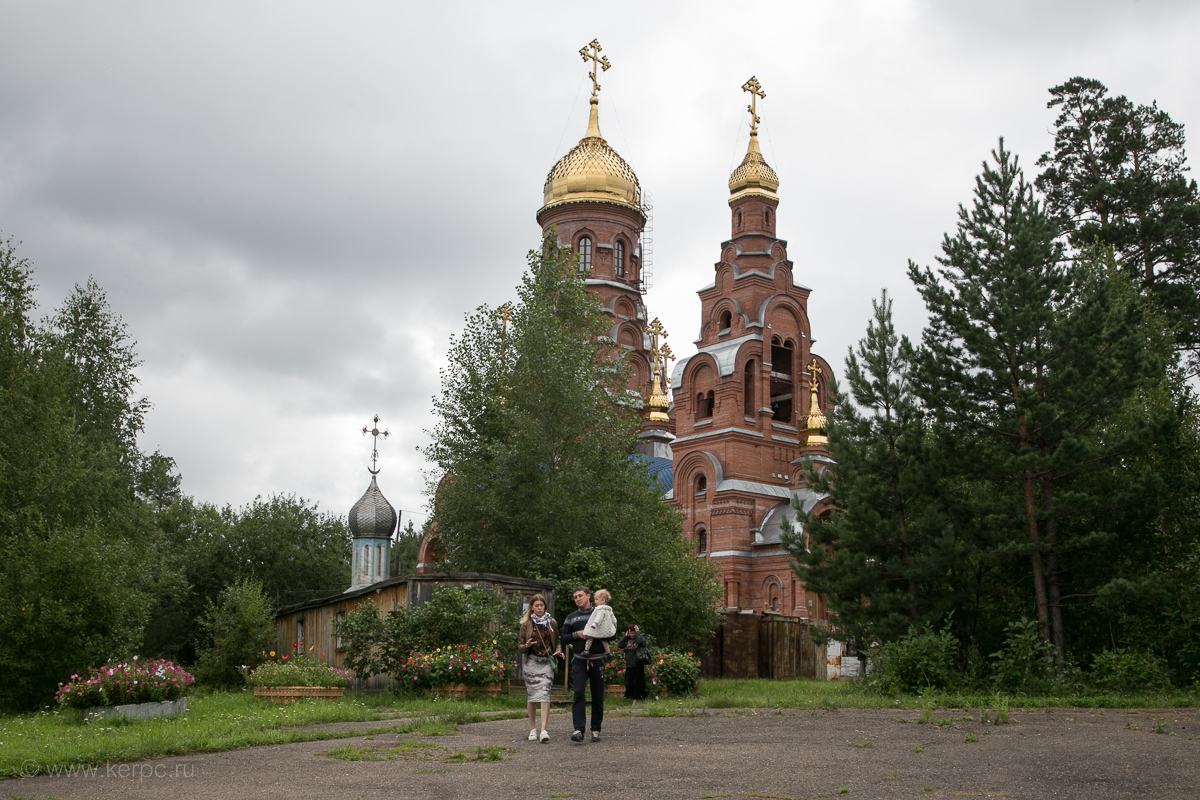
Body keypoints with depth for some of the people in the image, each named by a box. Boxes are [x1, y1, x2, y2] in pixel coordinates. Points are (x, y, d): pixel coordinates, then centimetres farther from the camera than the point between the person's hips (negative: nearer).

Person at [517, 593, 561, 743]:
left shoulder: (551, 623, 10)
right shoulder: (526, 624, 5)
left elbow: (556, 642, 18)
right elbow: (519, 645, 6)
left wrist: (558, 652, -2)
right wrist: (526, 645, -16)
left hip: (547, 663, 0)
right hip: (531, 663, 0)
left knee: (544, 694, -13)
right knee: (532, 696, 3)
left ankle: (543, 730, -19)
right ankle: (532, 729, 17)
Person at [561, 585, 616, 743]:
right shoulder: (571, 617, 12)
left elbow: (612, 634, 3)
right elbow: (564, 638, 12)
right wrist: (577, 634, -7)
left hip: (597, 660, 0)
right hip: (579, 660, 0)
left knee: (598, 696, 4)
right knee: (578, 693, -15)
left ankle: (596, 730, 15)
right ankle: (579, 729, -20)